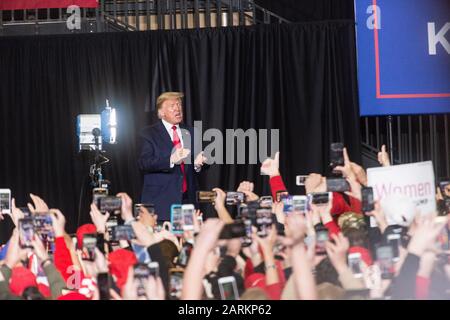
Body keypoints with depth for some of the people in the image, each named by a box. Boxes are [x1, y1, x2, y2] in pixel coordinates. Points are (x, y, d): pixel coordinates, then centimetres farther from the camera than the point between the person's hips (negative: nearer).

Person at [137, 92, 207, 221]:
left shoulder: (190, 133, 17)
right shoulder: (149, 133, 2)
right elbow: (143, 163, -11)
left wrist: (197, 164, -5)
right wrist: (171, 160, -24)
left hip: (187, 198, 4)